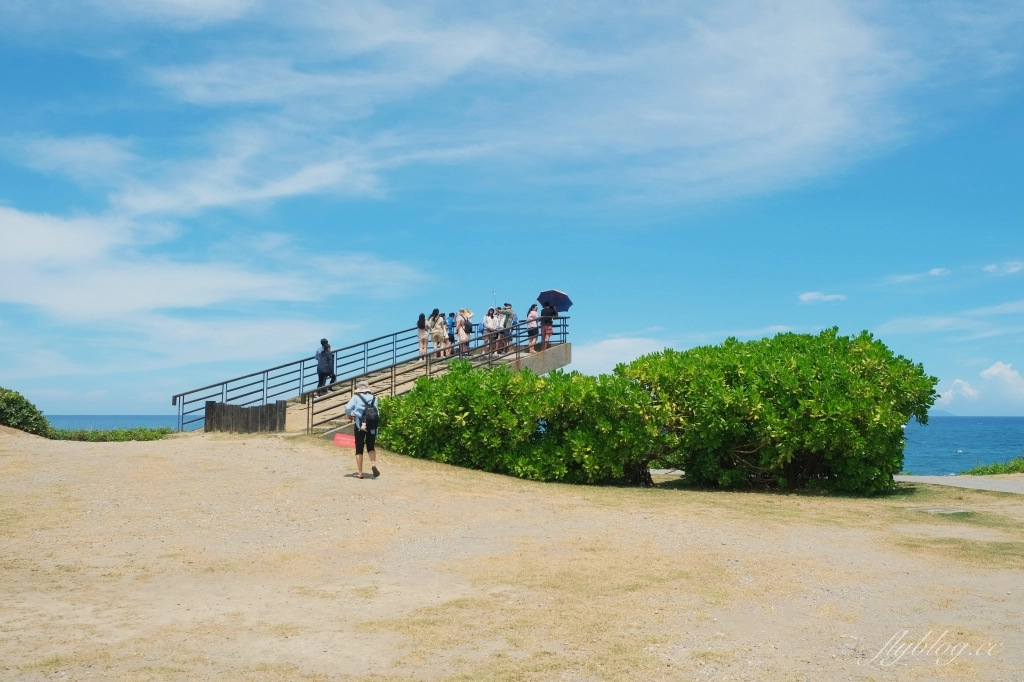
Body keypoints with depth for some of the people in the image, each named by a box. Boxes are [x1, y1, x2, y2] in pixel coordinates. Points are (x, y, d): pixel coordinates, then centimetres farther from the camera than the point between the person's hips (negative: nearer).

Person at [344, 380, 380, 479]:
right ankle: (373, 464, -9)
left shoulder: (356, 397, 1)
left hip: (360, 425, -3)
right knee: (371, 447, 16)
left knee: (359, 449, 7)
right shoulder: (373, 398, 10)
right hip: (372, 425, 3)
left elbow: (348, 408, -12)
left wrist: (350, 415, 7)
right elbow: (377, 413, 5)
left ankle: (360, 472, 6)